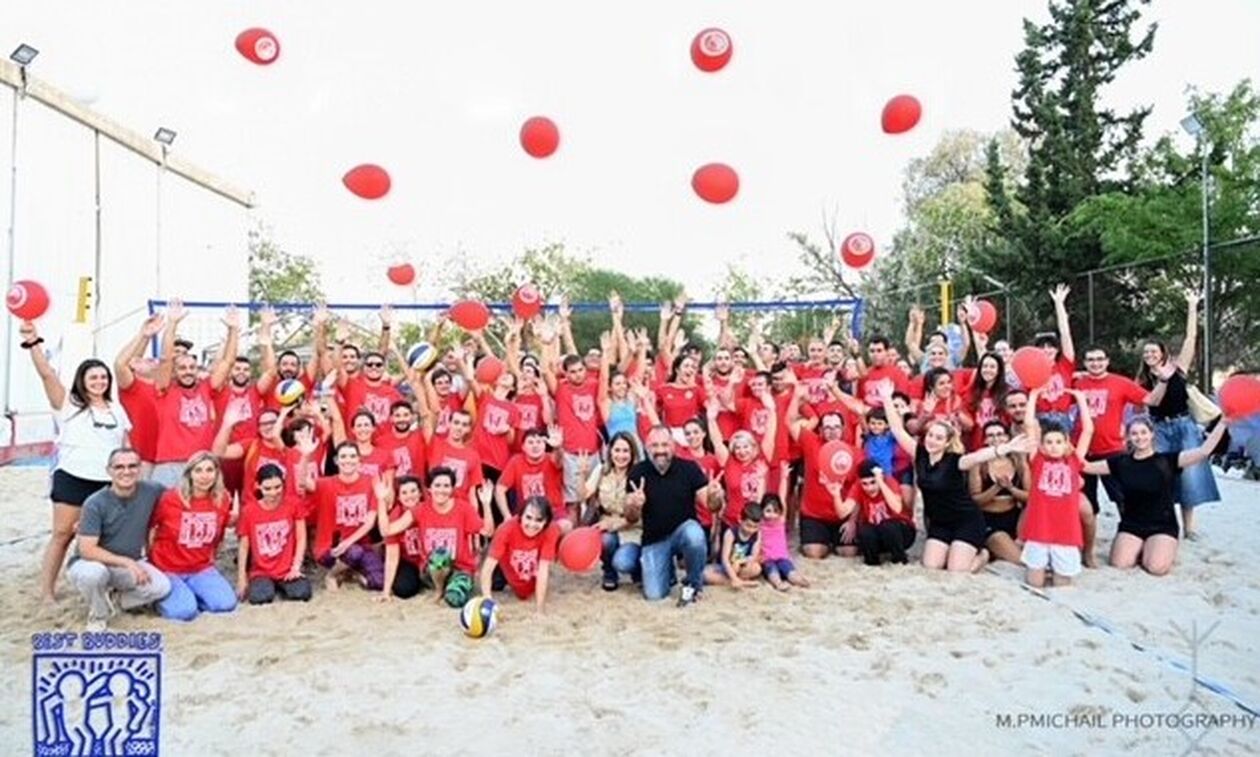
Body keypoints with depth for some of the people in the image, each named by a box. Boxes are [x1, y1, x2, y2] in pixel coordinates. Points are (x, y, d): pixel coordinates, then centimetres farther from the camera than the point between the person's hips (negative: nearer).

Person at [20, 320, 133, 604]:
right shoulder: (68, 404, 0)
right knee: (62, 534, -2)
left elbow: (126, 446, 17)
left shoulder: (116, 409, 13)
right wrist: (33, 342, -28)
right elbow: (47, 374, -14)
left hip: (108, 482, 4)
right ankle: (46, 590, 7)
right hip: (72, 479, -3)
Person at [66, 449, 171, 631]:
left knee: (162, 587, -22)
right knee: (94, 573, -38)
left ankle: (124, 598, 11)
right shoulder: (95, 504, -19)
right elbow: (87, 550, -23)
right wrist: (127, 562, -27)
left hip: (130, 564, 3)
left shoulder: (151, 491, -10)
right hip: (92, 562, -3)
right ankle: (98, 616, -6)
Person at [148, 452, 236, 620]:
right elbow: (147, 529, 0)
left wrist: (209, 558, 12)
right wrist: (151, 562, 2)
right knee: (185, 611, -25)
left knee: (226, 603, -19)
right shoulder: (169, 498, -15)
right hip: (167, 569, -3)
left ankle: (187, 594, 8)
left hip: (202, 569, 3)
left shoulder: (223, 500, -5)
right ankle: (160, 596, 8)